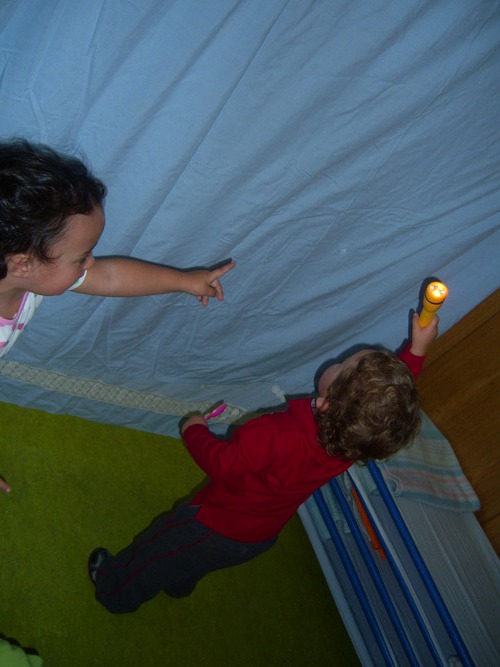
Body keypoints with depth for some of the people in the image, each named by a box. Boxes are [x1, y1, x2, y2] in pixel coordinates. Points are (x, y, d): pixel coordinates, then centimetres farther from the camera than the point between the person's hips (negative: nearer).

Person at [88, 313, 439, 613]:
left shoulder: (274, 437, -45)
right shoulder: (361, 442, -28)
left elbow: (219, 462, -28)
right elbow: (394, 394, -7)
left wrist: (195, 430, -11)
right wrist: (418, 349, -6)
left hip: (214, 530, -6)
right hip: (262, 538, 6)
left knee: (151, 556, 25)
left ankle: (114, 592, 52)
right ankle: (177, 584, 66)